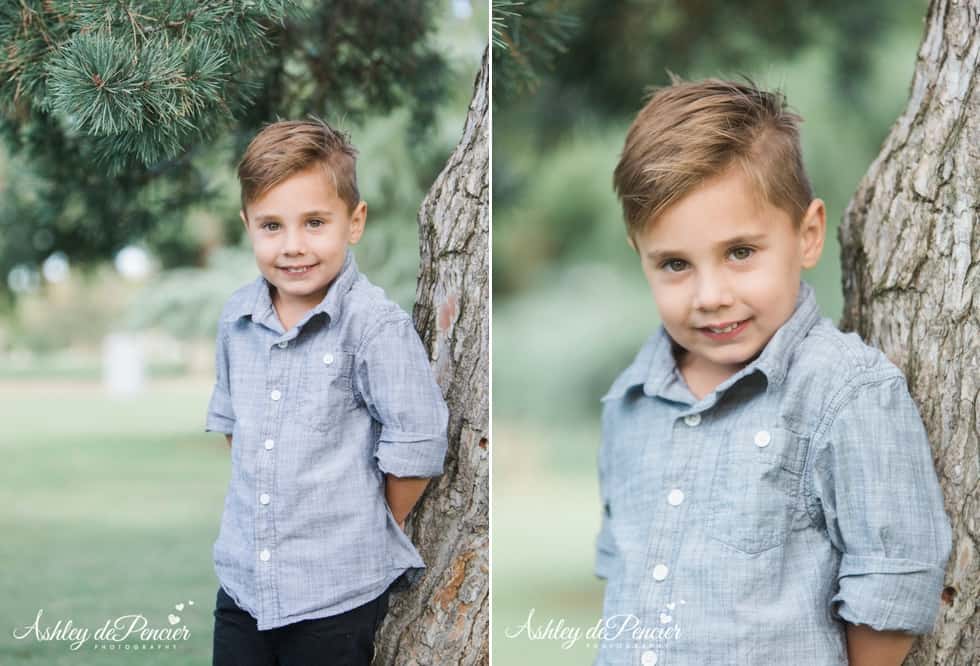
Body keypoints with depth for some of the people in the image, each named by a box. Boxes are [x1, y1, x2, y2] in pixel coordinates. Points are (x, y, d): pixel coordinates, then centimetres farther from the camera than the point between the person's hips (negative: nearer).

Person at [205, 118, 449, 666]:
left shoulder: (376, 326, -16)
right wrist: (257, 505, 12)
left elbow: (417, 445, -14)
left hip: (338, 597, -5)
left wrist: (369, 532, -2)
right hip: (243, 580, 5)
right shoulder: (238, 318, 3)